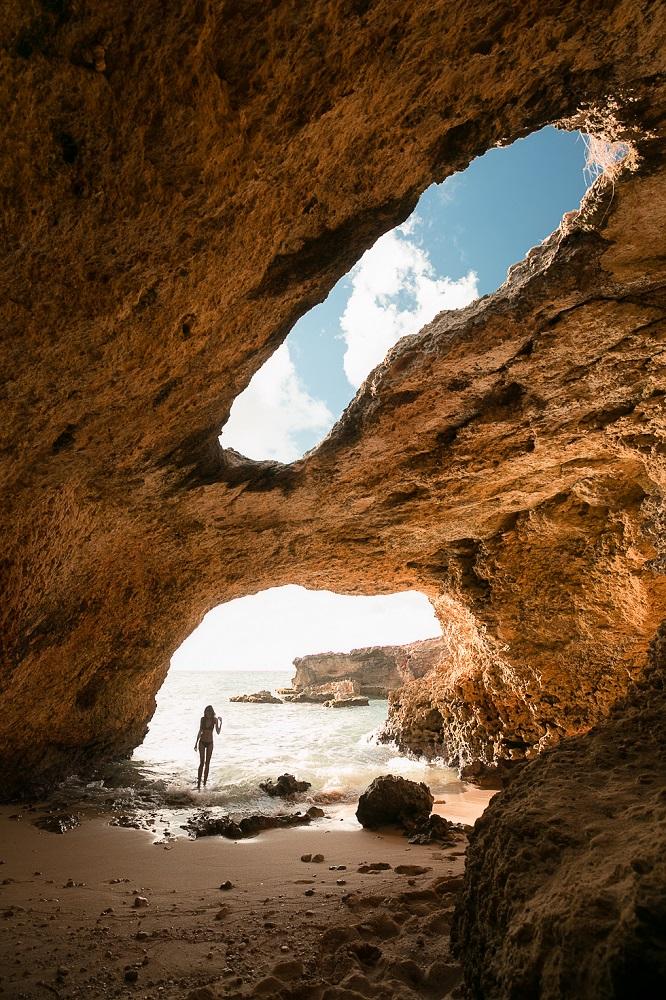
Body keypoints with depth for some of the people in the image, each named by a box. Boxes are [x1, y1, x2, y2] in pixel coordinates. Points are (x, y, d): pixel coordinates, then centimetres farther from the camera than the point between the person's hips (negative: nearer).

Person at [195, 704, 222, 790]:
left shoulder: (215, 719, -10)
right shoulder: (202, 719, -7)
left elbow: (218, 732, -16)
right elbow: (200, 731, 3)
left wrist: (220, 722, -29)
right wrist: (196, 743, 5)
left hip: (210, 743, 0)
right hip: (202, 742, 0)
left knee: (207, 763, 4)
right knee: (202, 763, -11)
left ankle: (204, 783, 15)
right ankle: (199, 784, -8)